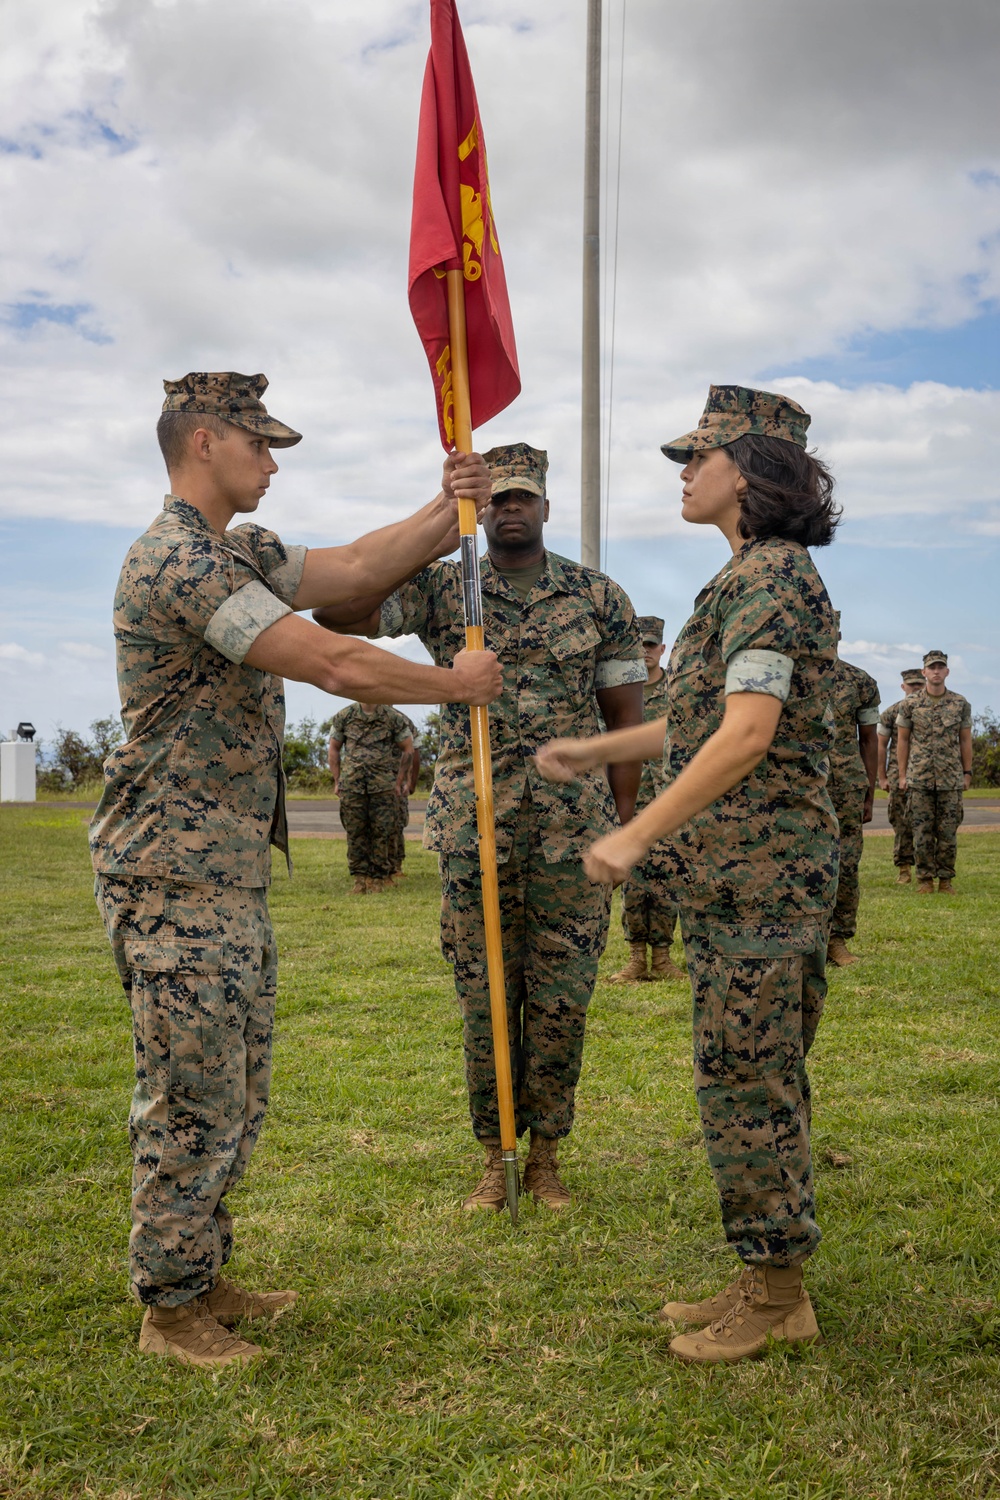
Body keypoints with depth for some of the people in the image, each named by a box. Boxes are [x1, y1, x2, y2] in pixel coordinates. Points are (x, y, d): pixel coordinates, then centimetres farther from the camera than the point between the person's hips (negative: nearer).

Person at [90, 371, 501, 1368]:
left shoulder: (238, 553, 16)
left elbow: (354, 571, 14)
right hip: (175, 877, -10)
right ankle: (169, 1309, 13)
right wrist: (456, 685, -10)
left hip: (231, 874, 10)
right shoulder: (176, 559, -18)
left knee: (233, 1095, 16)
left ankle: (200, 1276, 29)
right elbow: (335, 665, -23)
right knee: (193, 1097, -1)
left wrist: (448, 513, 1)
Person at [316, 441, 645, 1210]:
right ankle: (494, 1156, 22)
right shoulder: (442, 590, 3)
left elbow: (627, 721, 6)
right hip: (474, 831, 0)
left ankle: (546, 1155, 21)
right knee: (484, 999, 7)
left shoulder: (600, 598, 4)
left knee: (562, 1001, 5)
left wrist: (621, 834, 1)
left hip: (574, 833, 0)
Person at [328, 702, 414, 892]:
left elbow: (408, 750, 7)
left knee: (384, 831, -2)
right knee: (355, 832, 1)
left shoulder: (394, 718, 1)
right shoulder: (343, 717, 6)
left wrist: (399, 781, 2)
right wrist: (337, 781, 9)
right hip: (351, 785, 1)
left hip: (384, 785, -1)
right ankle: (360, 878, 8)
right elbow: (334, 749, 14)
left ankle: (379, 876, 9)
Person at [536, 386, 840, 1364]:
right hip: (734, 876, 10)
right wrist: (594, 752, 24)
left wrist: (636, 835, -22)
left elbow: (746, 735, -24)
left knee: (745, 1082, -2)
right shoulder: (752, 577, 17)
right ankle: (766, 1279, 26)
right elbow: (702, 721, 25)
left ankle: (778, 1300, 11)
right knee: (756, 1080, 15)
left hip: (763, 875, -10)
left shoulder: (770, 578, -15)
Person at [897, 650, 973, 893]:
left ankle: (945, 879, 11)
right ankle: (925, 879, 9)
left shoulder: (961, 704, 4)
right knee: (922, 832, 1)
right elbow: (903, 740, 5)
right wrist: (902, 775, 1)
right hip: (919, 779, -1)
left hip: (951, 779, 1)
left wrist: (967, 773, 5)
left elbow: (965, 740, 8)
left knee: (948, 832, 2)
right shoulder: (910, 705, 1)